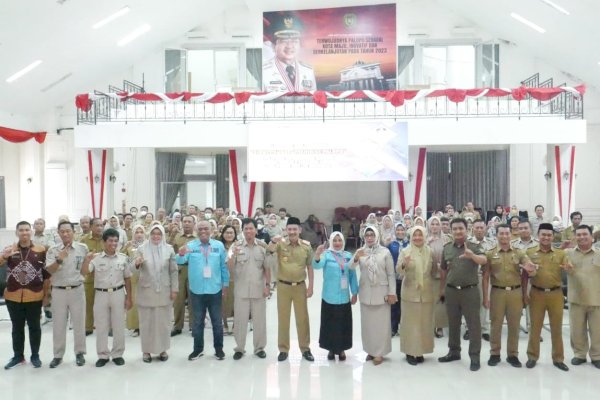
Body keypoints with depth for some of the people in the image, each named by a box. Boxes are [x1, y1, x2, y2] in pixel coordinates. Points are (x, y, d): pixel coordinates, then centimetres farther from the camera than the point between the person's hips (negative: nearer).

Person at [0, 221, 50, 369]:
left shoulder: (41, 250, -2)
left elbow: (46, 274, 3)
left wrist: (46, 294, 3)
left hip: (34, 296, -1)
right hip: (13, 296, 2)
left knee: (34, 327, 8)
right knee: (17, 328, 12)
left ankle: (35, 356, 20)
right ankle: (18, 356, 24)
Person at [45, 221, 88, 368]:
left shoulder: (83, 248, -1)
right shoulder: (53, 250, -2)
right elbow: (49, 271, -12)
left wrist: (83, 277, 6)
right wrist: (59, 259, -25)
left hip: (77, 290, 0)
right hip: (59, 291, 0)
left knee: (79, 323, 7)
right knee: (58, 324, 8)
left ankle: (79, 353, 20)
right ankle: (58, 355, 20)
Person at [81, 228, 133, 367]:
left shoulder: (123, 258, 1)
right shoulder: (96, 258, -3)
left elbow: (127, 279, 6)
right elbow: (84, 272, -14)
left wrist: (129, 298, 4)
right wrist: (87, 260, -34)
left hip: (118, 294, 1)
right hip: (101, 294, -1)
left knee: (119, 326, 7)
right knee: (101, 326, 7)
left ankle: (117, 354, 20)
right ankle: (103, 355, 20)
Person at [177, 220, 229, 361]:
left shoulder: (219, 245, -1)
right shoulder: (190, 245, -3)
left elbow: (224, 266, 3)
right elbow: (180, 261, -18)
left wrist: (226, 284, 2)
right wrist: (181, 254, -41)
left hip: (215, 290, 0)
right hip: (197, 290, 0)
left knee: (217, 320, 11)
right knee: (198, 321, 12)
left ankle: (218, 348, 24)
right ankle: (198, 349, 25)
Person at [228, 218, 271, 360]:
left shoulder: (262, 247, 1)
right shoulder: (237, 246, -3)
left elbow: (267, 268, 6)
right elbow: (229, 268, -7)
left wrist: (268, 285, 0)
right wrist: (233, 255, -23)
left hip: (258, 290, 1)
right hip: (241, 290, -1)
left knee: (259, 320, 9)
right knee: (240, 319, 7)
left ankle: (259, 348, 22)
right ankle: (239, 348, 20)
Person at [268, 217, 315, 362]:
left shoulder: (306, 246, -3)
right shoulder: (281, 244, -7)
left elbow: (310, 267, 3)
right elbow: (270, 250, -29)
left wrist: (310, 287, -1)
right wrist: (273, 241, -51)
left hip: (300, 286, 1)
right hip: (283, 286, -1)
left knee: (302, 318, 9)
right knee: (283, 318, 9)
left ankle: (305, 348, 23)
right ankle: (283, 349, 22)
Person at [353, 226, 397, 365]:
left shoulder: (385, 252, -5)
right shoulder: (360, 251, 0)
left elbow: (391, 274, -3)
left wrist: (392, 293, -7)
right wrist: (356, 258, -32)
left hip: (381, 292, -2)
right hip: (365, 292, 2)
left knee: (381, 323, 3)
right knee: (367, 322, 10)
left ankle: (379, 352, 13)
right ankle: (370, 350, 24)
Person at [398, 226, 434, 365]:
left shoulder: (430, 252, 4)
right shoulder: (405, 251, -4)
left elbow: (433, 270, 13)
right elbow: (399, 271, -12)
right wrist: (403, 265, -32)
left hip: (426, 293, 3)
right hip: (410, 293, -3)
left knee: (425, 322, 7)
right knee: (410, 322, 1)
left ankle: (420, 351, 19)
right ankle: (410, 352, 10)